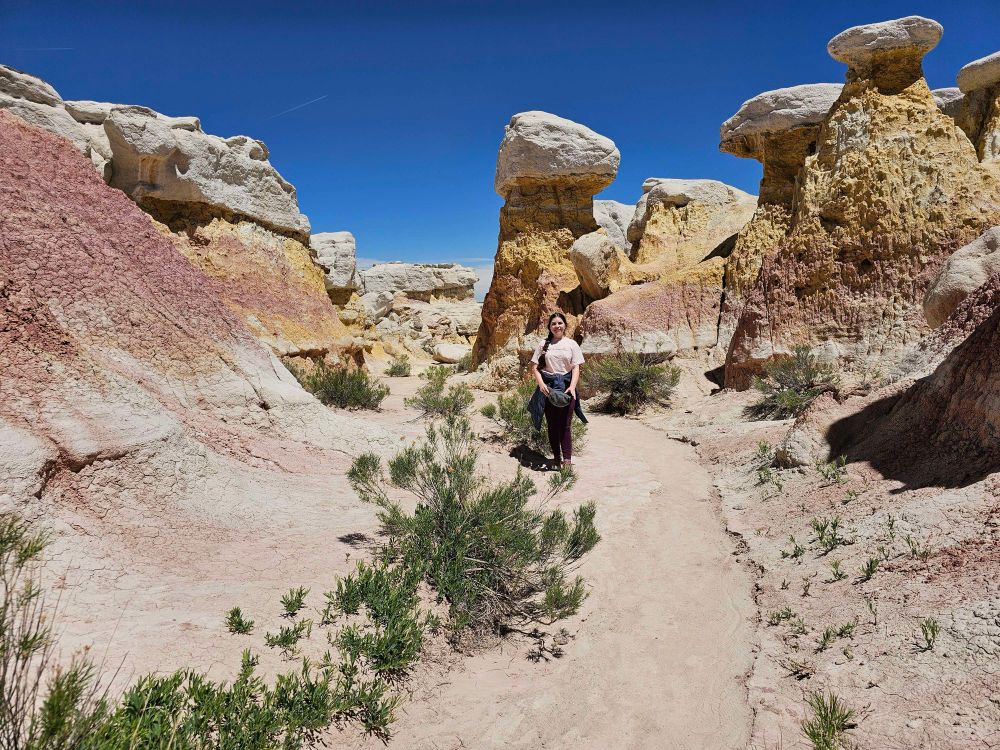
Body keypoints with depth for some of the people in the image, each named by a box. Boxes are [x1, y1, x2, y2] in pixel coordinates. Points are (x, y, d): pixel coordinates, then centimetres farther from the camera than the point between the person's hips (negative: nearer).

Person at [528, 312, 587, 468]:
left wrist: (572, 387, -16)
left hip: (566, 387, -1)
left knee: (565, 424, -4)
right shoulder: (543, 345, 8)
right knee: (552, 424, 6)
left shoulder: (571, 344, 6)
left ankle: (567, 459, -3)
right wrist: (541, 383, -13)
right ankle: (556, 456, 16)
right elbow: (535, 367, 5)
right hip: (548, 387, 1)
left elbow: (576, 368, 0)